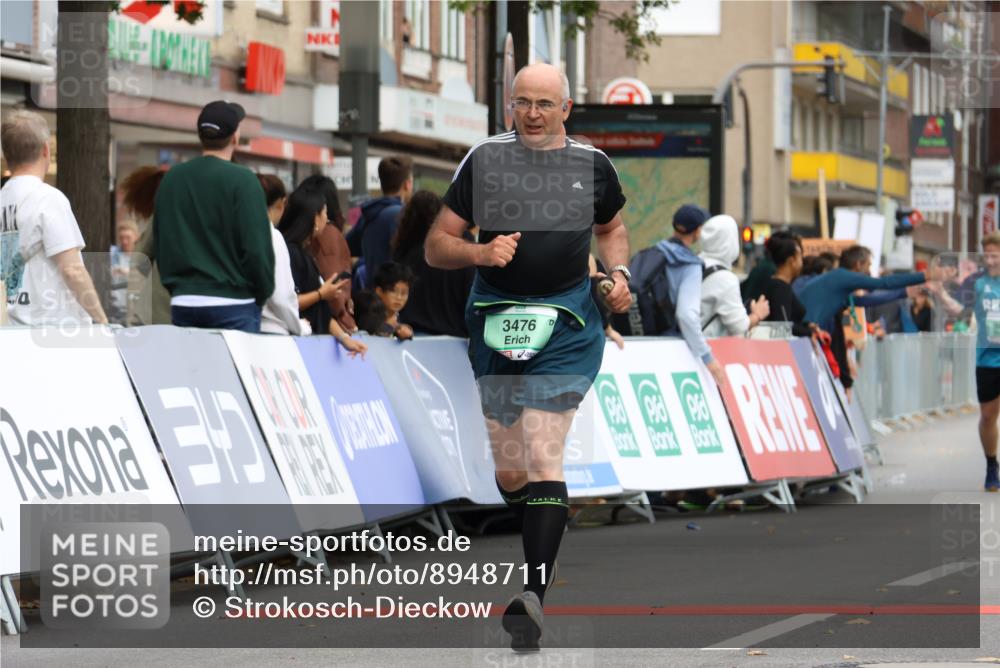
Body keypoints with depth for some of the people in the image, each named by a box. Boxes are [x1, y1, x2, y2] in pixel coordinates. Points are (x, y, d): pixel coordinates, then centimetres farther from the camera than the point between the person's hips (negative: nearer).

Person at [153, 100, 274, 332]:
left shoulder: (171, 179, 9)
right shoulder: (241, 180, -9)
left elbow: (159, 243, 14)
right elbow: (257, 247, -11)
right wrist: (261, 294, 3)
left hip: (183, 302, 5)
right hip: (232, 304, -5)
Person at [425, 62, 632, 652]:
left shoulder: (592, 165, 5)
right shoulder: (485, 159, 3)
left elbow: (612, 228, 25)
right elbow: (437, 247, 4)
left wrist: (618, 274, 6)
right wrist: (480, 252, -16)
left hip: (567, 323, -2)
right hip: (496, 319, 2)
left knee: (543, 455, -16)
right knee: (509, 471, 6)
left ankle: (533, 598, -22)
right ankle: (546, 540, 37)